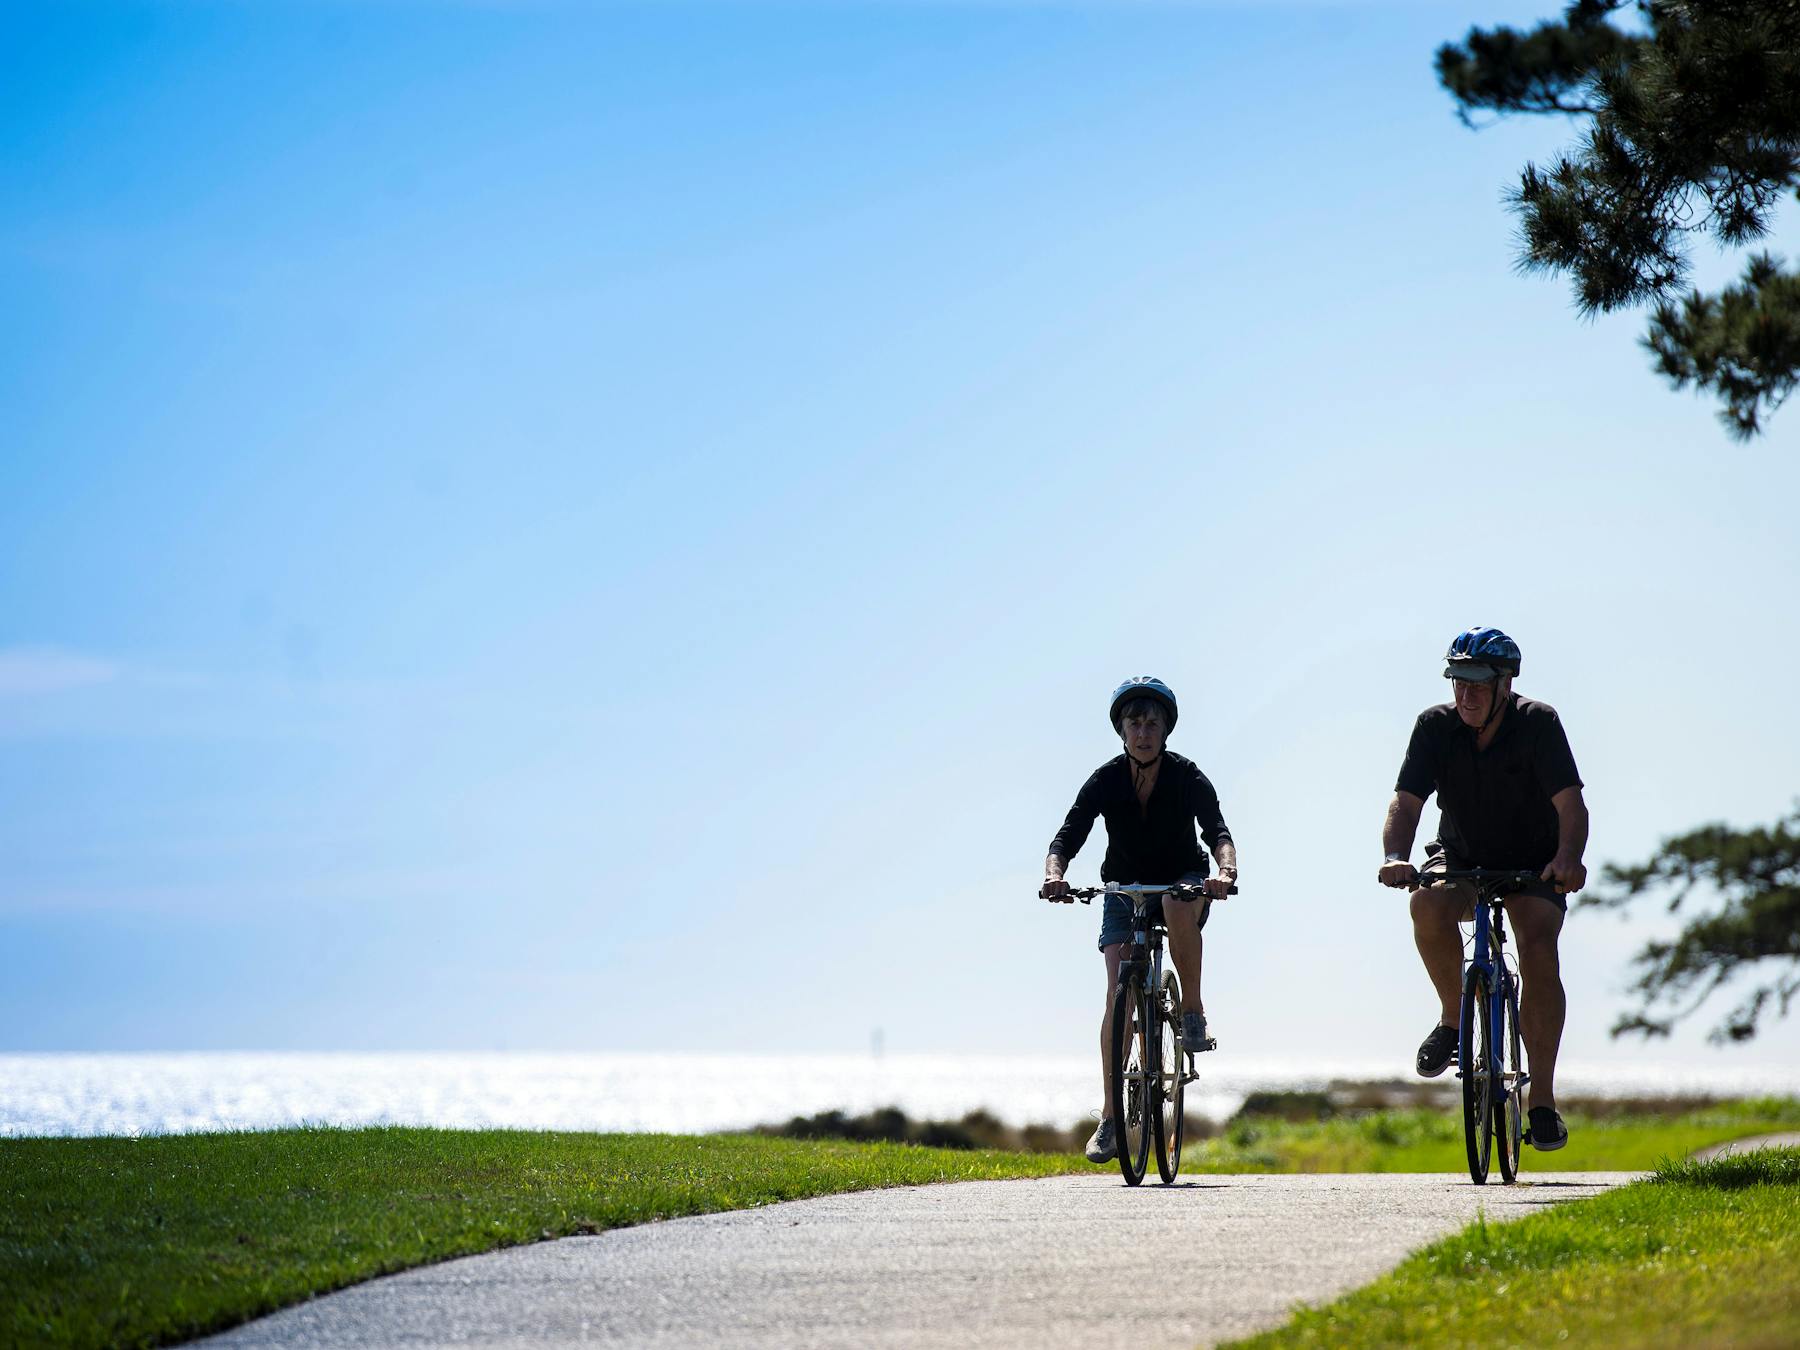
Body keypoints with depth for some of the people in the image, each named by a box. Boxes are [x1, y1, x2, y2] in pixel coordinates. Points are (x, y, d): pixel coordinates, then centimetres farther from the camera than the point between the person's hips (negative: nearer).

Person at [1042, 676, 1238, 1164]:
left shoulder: (1187, 777, -17)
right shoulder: (1105, 781, -15)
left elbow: (1217, 832, -30)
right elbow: (1067, 836, -23)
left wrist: (1226, 871, -52)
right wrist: (1053, 875, -45)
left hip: (1183, 883, -1)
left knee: (1179, 907, -39)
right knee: (1118, 989, -17)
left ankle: (1193, 1011, -18)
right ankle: (1110, 1119, -16)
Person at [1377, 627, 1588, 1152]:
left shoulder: (1538, 723, -19)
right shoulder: (1436, 726, -14)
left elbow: (1569, 801, -27)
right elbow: (1407, 800, -20)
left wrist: (1569, 856, -47)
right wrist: (1395, 856, -40)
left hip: (1533, 866, -1)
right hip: (1461, 857, 1)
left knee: (1539, 950, -26)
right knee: (1428, 903, -33)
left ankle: (1543, 1099, -20)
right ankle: (1453, 1015, -8)